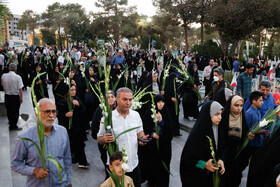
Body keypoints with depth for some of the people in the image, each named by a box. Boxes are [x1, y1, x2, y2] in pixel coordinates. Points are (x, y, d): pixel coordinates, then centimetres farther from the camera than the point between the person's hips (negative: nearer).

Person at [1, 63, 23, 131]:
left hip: (7, 96, 4)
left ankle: (11, 122, 44)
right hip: (15, 97, -4)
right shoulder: (17, 77, -18)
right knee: (15, 111, 9)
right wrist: (21, 98, -6)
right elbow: (20, 89, -17)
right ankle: (13, 126, 16)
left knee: (9, 110, 22)